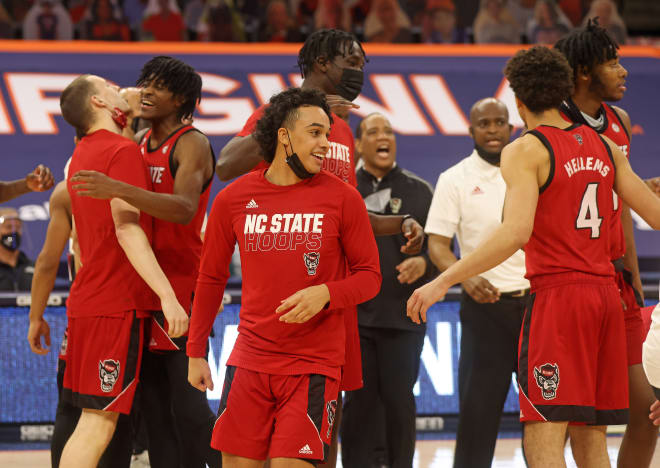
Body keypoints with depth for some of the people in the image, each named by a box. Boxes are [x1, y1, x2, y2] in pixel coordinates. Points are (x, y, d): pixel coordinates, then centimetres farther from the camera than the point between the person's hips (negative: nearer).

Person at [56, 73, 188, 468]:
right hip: (117, 303, -9)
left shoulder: (83, 154, 17)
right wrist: (167, 294, -28)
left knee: (90, 425, 12)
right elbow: (127, 227, -22)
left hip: (88, 299, 9)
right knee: (98, 425, -11)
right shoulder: (123, 152, -11)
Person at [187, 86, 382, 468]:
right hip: (250, 361, 2)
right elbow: (211, 278, 14)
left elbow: (370, 276, 2)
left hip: (315, 364, -2)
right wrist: (196, 352, 15)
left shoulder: (342, 198, -2)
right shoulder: (233, 200, 3)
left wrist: (326, 293, -17)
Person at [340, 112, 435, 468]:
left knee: (399, 399, -2)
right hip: (353, 313, 0)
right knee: (359, 400, -2)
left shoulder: (419, 191, 11)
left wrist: (424, 263, -11)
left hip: (403, 315, 0)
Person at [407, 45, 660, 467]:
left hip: (557, 295, -7)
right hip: (605, 294, 7)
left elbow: (515, 233, -20)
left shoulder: (526, 151, -6)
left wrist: (443, 282, -20)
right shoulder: (605, 147, 12)